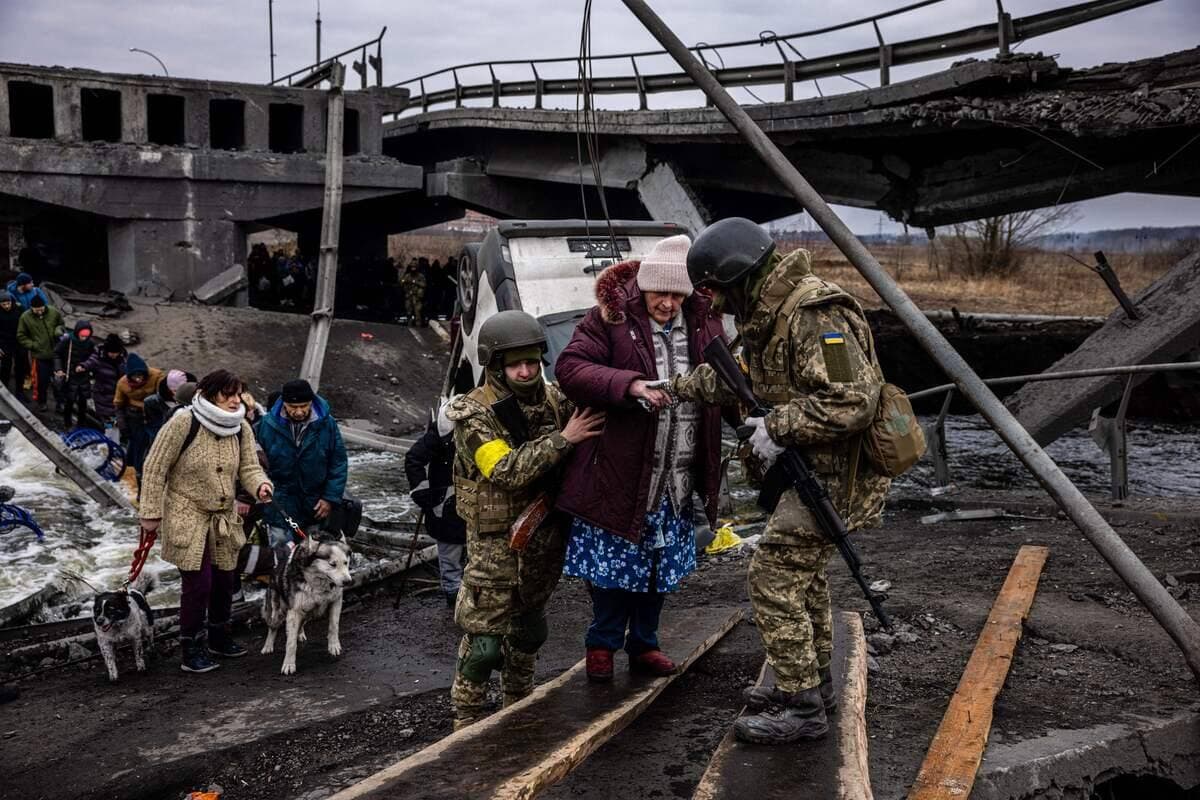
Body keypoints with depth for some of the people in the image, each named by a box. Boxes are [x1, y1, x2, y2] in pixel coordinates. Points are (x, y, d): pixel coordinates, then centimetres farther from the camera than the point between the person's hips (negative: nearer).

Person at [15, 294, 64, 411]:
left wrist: (59, 330, -11)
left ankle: (60, 401, 27)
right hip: (39, 354, -2)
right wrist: (33, 345, -13)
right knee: (41, 379, 7)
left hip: (56, 353, 2)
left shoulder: (53, 312, -8)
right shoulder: (25, 317, -11)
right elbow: (21, 337, -2)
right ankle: (41, 402, 28)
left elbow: (61, 323, 11)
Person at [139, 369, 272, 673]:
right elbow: (155, 468, -12)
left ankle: (219, 637, 34)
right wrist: (151, 512, -10)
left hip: (224, 517, 6)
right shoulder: (182, 423, -18)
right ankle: (192, 650, 6)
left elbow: (249, 467, -1)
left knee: (225, 580, 13)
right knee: (198, 583, -9)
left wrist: (261, 485, -24)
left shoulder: (241, 428, -1)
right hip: (187, 517, -6)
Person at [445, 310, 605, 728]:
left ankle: (519, 704, 39)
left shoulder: (554, 398, -2)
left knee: (530, 627, 20)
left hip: (545, 533, 5)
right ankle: (466, 717, 17)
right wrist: (561, 438, -30)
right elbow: (507, 471, -27)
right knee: (484, 637, 0)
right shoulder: (474, 413, -16)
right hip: (496, 540, -5)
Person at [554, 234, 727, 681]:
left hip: (676, 481, 5)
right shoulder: (609, 318, -10)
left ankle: (643, 644, 34)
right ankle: (603, 643, 27)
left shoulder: (703, 322, 5)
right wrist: (630, 385, -30)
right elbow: (569, 368, -18)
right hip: (618, 469, -4)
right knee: (614, 563, 6)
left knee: (662, 565, 16)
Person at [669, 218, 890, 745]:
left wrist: (778, 428, -25)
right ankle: (815, 680, 38)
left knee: (774, 577, -8)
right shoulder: (768, 314, 8)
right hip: (810, 465, 11)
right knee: (803, 571, 21)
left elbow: (852, 402, -31)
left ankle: (804, 710, 2)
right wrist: (676, 387, 22)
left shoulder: (815, 315, -25)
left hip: (833, 469, -11)